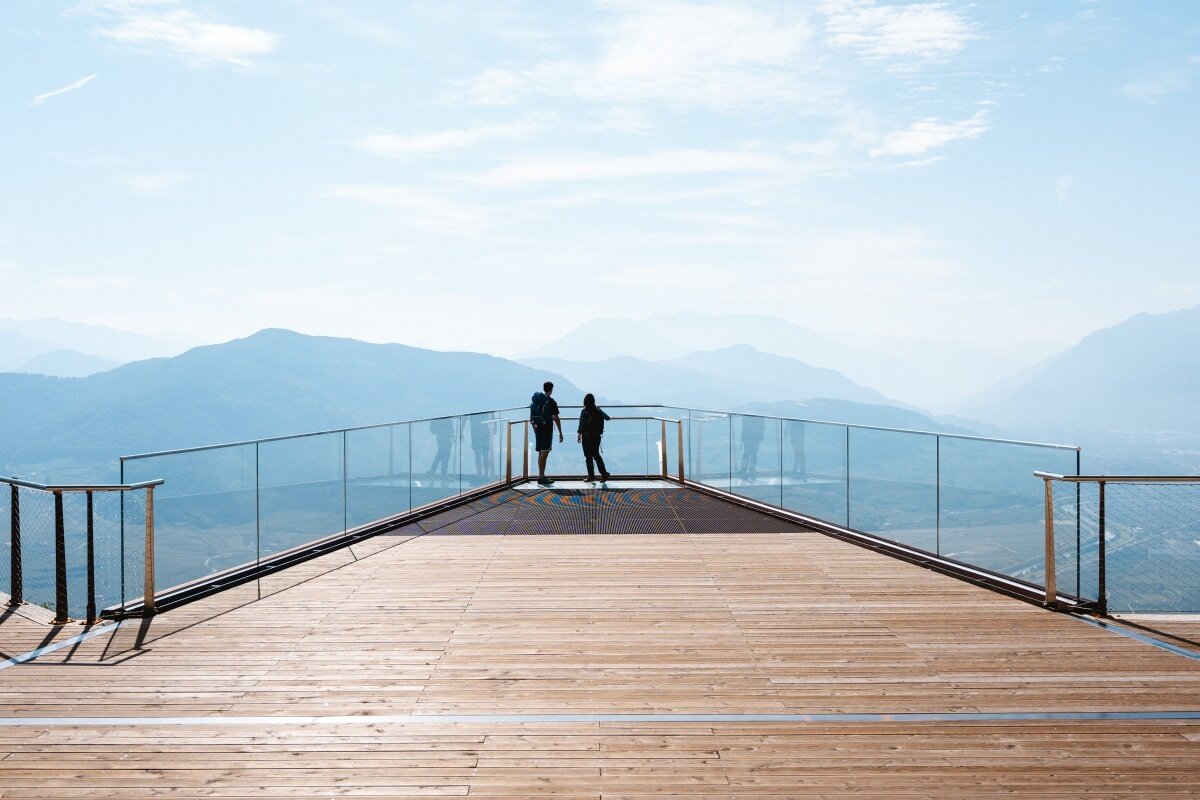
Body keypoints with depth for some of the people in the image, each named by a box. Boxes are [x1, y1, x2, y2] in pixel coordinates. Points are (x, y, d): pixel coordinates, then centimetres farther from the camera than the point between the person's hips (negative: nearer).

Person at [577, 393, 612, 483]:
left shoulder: (584, 412, -12)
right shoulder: (598, 410, 5)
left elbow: (581, 425, -13)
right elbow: (605, 416, 26)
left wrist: (579, 435, -4)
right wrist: (609, 418, 48)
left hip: (587, 437, -5)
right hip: (597, 436, 5)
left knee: (588, 456, 2)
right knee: (596, 455, 13)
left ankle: (591, 476, 5)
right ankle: (604, 473, 6)